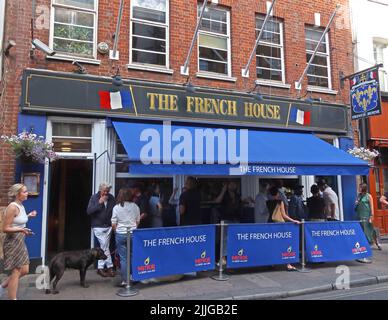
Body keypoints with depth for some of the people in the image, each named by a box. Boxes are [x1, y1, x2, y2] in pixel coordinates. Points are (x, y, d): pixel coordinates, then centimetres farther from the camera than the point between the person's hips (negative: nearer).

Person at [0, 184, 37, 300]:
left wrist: (28, 216, 14)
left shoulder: (21, 206, 8)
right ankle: (13, 298, 13)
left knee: (25, 271, 14)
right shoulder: (12, 207, -19)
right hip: (13, 242, -9)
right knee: (16, 272, 0)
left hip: (20, 242, 9)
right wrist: (21, 230, -32)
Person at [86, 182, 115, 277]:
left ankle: (100, 268, 21)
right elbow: (89, 211, -13)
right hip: (98, 227, -3)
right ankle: (110, 267, 6)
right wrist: (99, 203, -20)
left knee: (103, 247, 9)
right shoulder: (94, 198, -5)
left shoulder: (111, 198, 2)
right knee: (105, 246, -6)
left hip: (108, 226, 3)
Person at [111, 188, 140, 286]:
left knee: (123, 258, 5)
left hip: (120, 234, -2)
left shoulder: (116, 208, -6)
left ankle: (124, 280, 10)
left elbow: (113, 224, -3)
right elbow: (138, 222, 8)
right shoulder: (135, 206, -1)